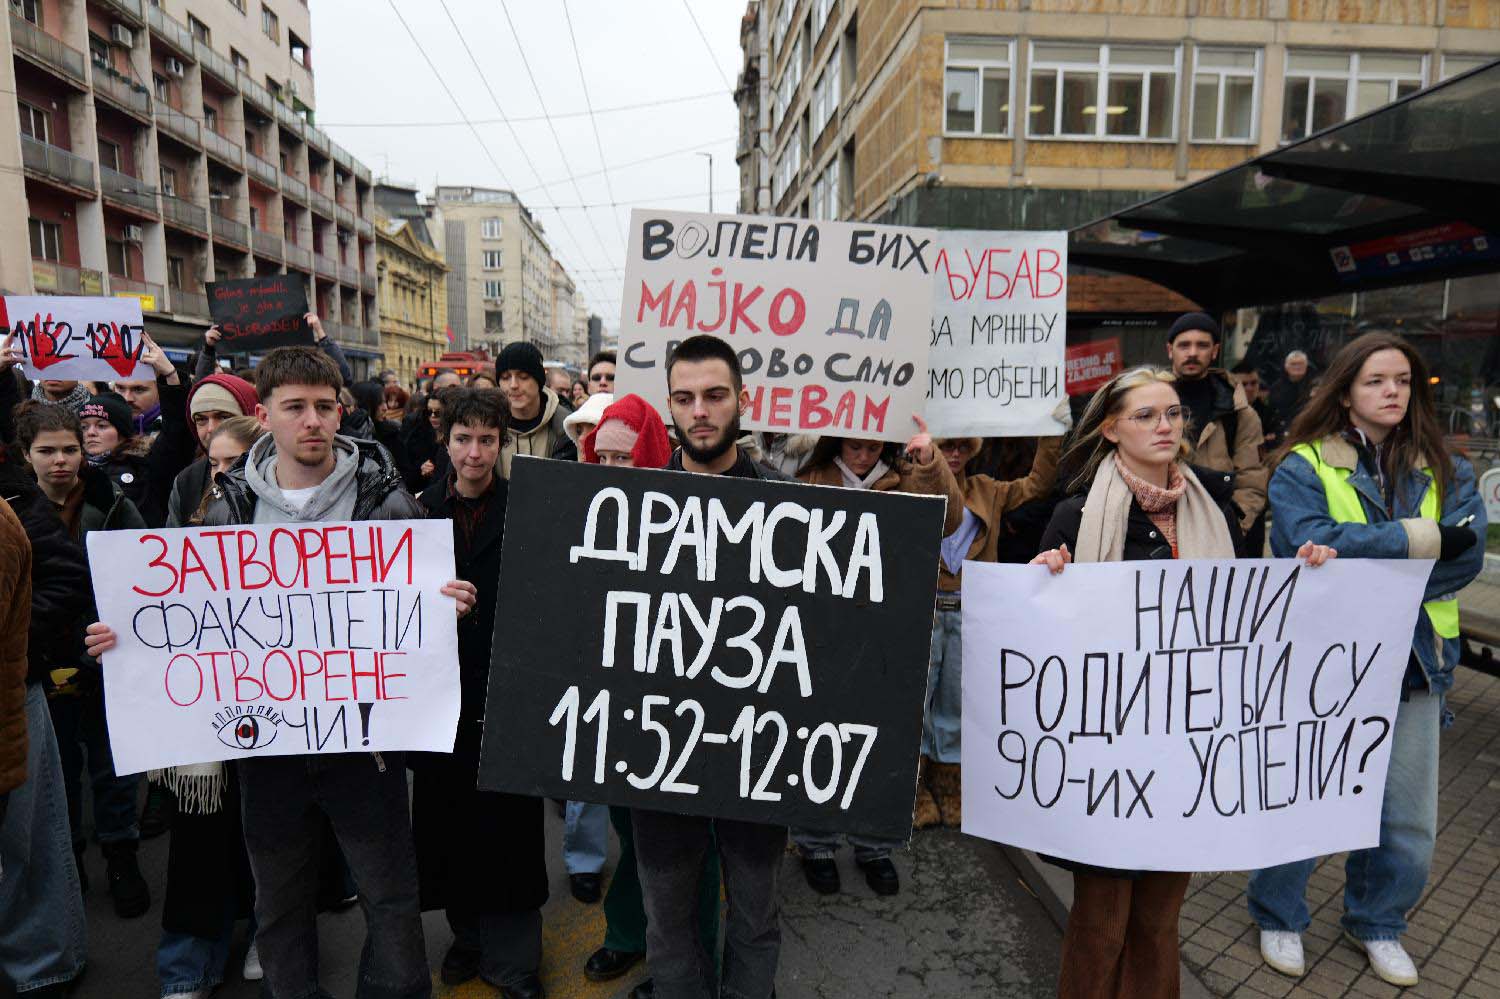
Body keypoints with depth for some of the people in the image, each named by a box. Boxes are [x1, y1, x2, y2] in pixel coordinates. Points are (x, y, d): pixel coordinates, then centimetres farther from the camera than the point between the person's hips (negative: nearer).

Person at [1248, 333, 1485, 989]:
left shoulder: (1445, 471, 7)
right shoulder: (1303, 466, -5)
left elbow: (1467, 555, -6)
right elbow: (1307, 543, -21)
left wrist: (1362, 559, -18)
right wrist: (1420, 538, -18)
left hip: (1412, 662, 4)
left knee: (1408, 819, 13)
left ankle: (1377, 922, 39)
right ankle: (1279, 918, 33)